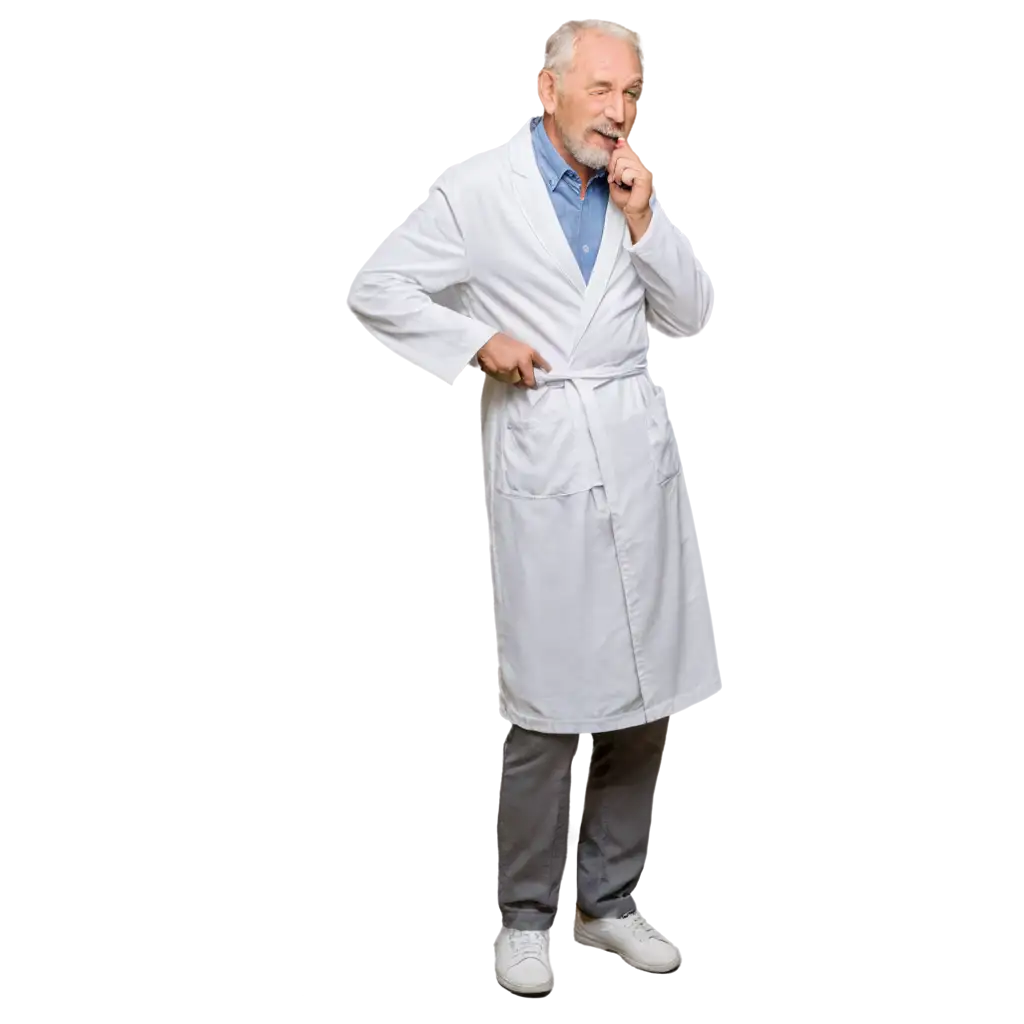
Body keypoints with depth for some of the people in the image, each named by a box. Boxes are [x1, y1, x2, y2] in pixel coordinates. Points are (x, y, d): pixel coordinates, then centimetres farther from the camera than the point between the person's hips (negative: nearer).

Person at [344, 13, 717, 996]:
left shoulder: (635, 190, 12)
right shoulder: (479, 186, -2)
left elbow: (689, 318, 10)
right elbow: (370, 288, -2)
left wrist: (643, 220, -3)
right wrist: (477, 342, -10)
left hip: (638, 457, 5)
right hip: (542, 466, -5)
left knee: (644, 699, 9)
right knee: (546, 708, -4)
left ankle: (611, 900, 25)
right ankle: (525, 916, 14)